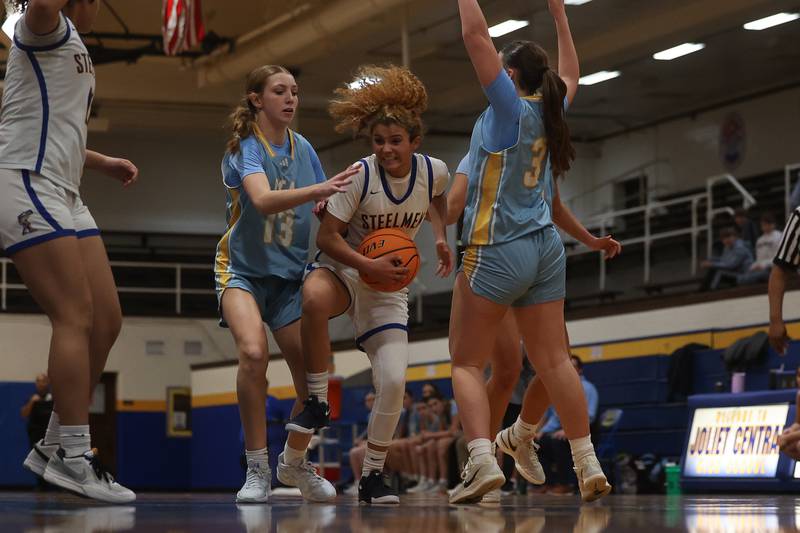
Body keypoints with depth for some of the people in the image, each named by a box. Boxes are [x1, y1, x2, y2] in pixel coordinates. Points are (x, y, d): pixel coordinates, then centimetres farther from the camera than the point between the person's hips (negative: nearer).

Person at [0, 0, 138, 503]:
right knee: (76, 316, -16)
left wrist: (104, 162, 35)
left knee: (106, 319, 3)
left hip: (62, 197, 10)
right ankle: (75, 456, -18)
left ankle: (55, 445, 8)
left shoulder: (72, 48, 26)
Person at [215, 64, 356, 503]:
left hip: (290, 275, 5)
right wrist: (317, 189, -45)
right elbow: (263, 200, -30)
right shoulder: (245, 147, -11)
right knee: (253, 352, -31)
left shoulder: (303, 149, 6)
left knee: (313, 376, -6)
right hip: (243, 269, -5)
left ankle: (294, 462, 21)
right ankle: (257, 468, -20)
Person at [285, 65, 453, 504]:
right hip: (342, 269, -3)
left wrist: (441, 236, 8)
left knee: (394, 381, -12)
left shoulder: (434, 171, -6)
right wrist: (369, 266, -27)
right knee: (314, 299, -40)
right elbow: (327, 237, -16)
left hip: (390, 286, 3)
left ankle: (372, 476, 7)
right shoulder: (360, 175, -17)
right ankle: (317, 402, -23)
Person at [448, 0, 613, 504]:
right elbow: (571, 76, 31)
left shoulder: (510, 106, -8)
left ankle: (483, 459, -19)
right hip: (546, 249, 7)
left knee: (467, 363, -2)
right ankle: (589, 466, 1)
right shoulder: (548, 109, 9)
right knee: (553, 361, 5)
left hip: (496, 250, -7)